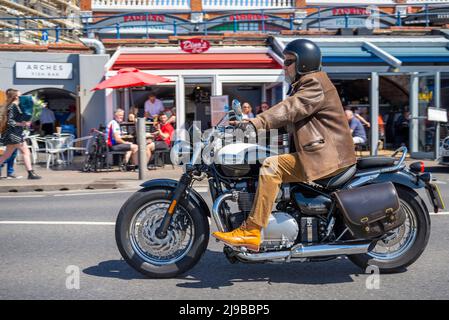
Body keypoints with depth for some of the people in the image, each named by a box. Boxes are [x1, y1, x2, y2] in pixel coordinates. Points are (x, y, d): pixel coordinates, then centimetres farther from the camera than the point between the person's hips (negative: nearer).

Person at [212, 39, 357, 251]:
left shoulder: (315, 85, -9)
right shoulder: (305, 85, 24)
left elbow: (290, 109, -25)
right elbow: (287, 116, 17)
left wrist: (259, 121, -35)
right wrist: (251, 121, 6)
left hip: (326, 155, -11)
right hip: (320, 153, 11)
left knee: (271, 166, -25)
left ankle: (251, 233, -26)